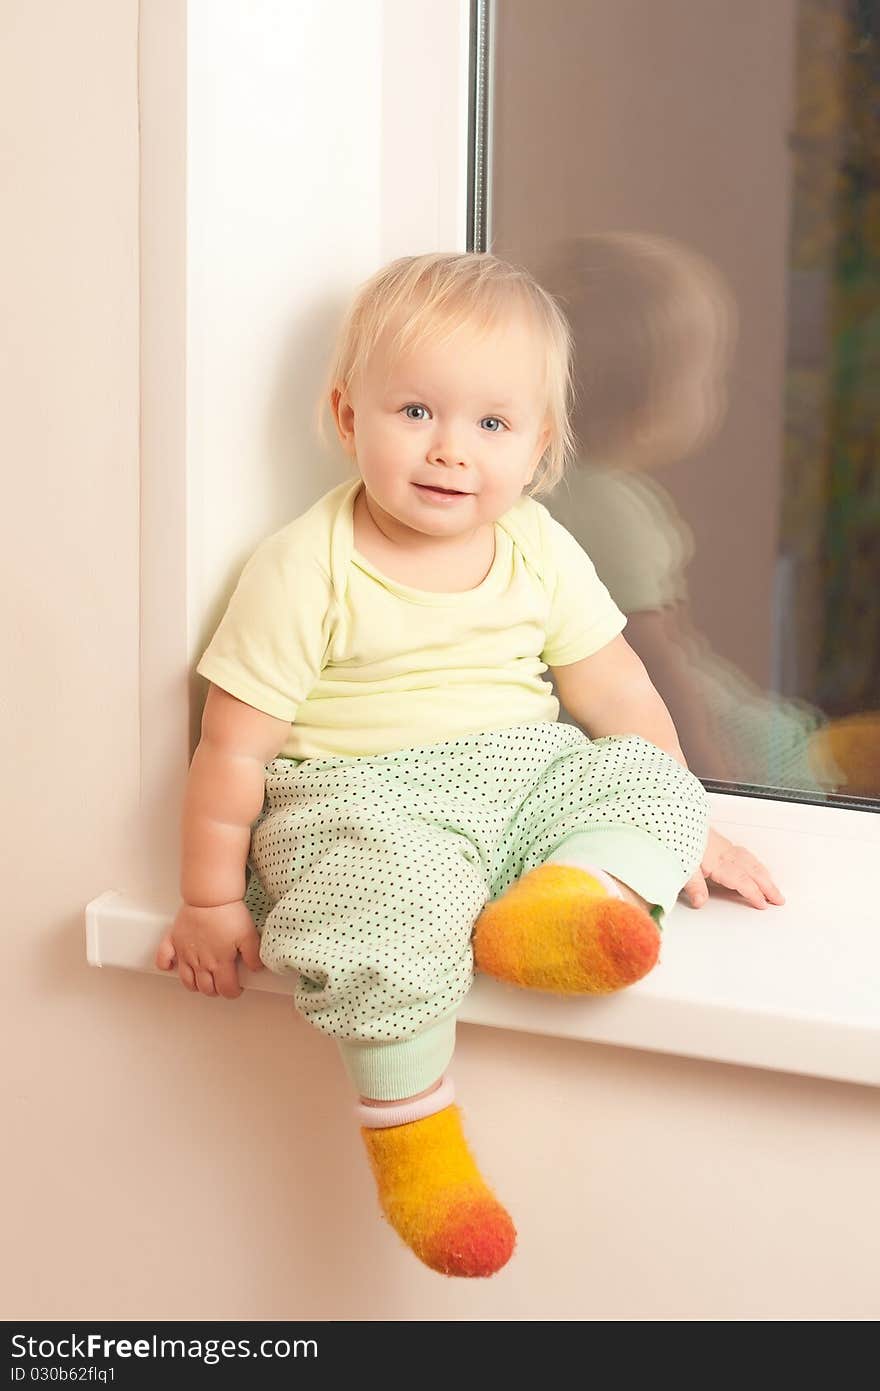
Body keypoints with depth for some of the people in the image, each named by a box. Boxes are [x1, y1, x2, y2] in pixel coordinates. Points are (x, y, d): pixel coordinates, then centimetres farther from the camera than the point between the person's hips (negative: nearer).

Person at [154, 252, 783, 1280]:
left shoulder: (538, 550, 4)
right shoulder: (307, 569, -10)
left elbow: (619, 696, 13)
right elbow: (234, 742, -8)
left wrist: (683, 825, 14)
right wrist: (210, 899, -7)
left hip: (529, 776, 6)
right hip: (362, 797, -5)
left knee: (654, 780, -14)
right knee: (394, 915, -34)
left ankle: (555, 908, -38)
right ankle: (412, 1137, -19)